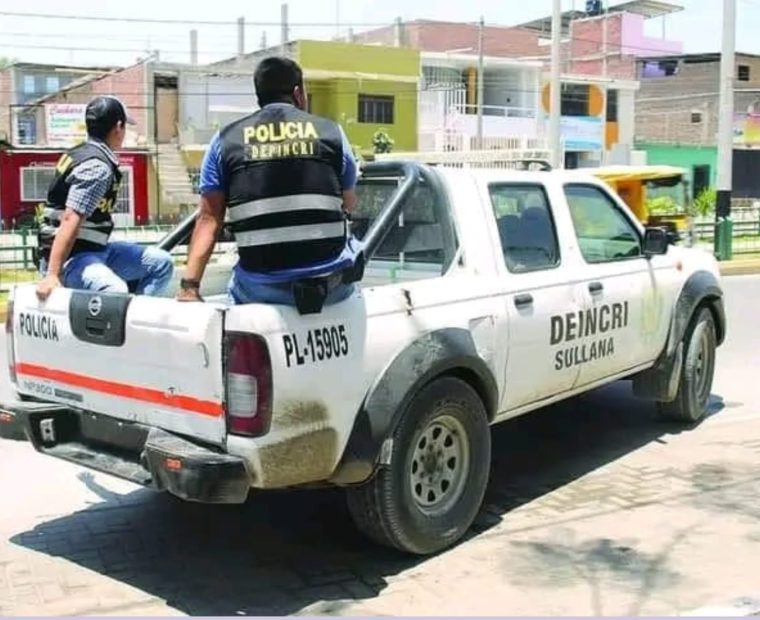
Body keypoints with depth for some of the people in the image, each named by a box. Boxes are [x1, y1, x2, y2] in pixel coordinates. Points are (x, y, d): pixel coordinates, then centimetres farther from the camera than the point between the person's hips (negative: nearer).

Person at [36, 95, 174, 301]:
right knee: (115, 292, -38)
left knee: (161, 263, 11)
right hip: (72, 257, -10)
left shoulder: (81, 153, 12)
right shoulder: (98, 167, -18)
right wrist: (52, 275, -30)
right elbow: (70, 221, -26)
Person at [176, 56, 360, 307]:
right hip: (332, 282, 0)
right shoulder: (331, 131, 6)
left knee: (238, 291, 32)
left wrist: (189, 286, 4)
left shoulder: (226, 139, 7)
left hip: (262, 287, 1)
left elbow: (208, 218, 3)